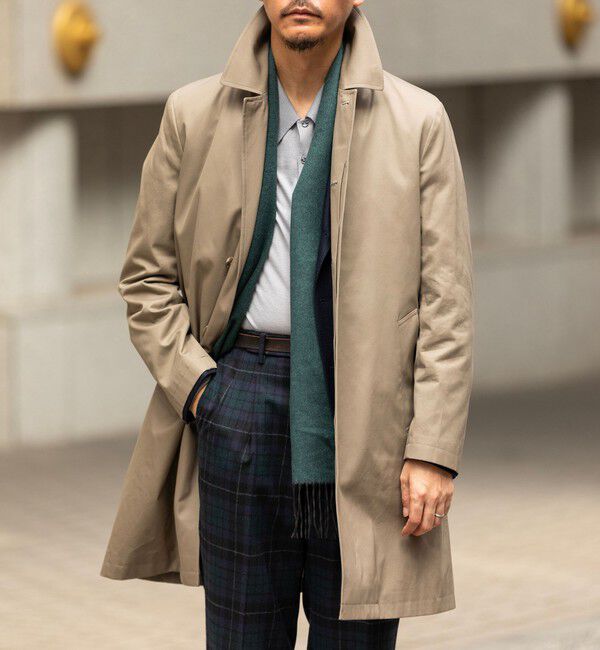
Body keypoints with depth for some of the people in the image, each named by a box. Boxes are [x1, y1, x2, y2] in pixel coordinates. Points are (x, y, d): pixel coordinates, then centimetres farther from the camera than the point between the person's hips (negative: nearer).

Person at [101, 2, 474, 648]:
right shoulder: (193, 115, 6)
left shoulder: (418, 121, 2)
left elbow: (445, 303, -1)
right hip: (242, 395, 1)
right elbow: (147, 277, 11)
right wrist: (196, 386, -2)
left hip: (367, 401, -1)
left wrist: (434, 449, -7)